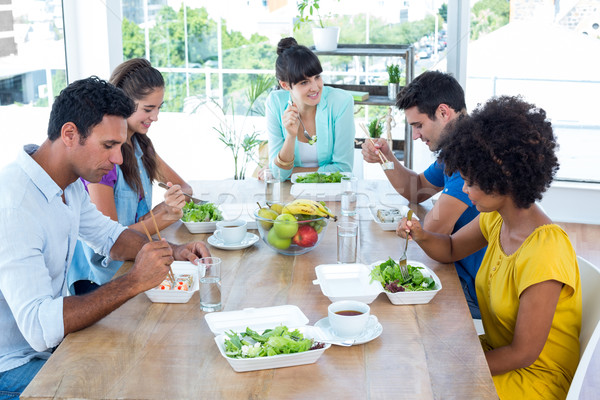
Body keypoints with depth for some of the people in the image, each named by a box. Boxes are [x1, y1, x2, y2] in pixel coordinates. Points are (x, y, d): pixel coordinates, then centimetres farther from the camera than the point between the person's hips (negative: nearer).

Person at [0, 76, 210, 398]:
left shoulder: (70, 184, 1)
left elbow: (108, 235, 19)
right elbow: (39, 328, -35)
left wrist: (173, 251, 2)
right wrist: (134, 282, -34)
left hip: (50, 339, 9)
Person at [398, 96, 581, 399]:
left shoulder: (543, 255, -30)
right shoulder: (496, 219, -4)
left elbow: (523, 354, -23)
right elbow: (450, 249, 15)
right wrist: (421, 236, -7)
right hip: (498, 349, 7)